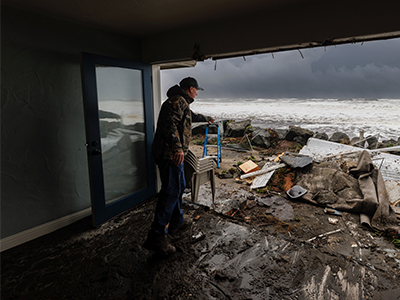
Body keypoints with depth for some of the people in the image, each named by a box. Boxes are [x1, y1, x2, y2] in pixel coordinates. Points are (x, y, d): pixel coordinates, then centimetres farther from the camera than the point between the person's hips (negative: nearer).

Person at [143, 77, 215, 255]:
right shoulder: (177, 101, -9)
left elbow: (191, 116, 46)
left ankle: (176, 221, 35)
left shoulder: (182, 103, 25)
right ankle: (156, 237, -11)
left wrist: (206, 119, 63)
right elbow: (169, 124, -26)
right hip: (170, 154, -11)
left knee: (179, 186, 20)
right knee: (170, 191, -13)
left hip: (173, 154, 11)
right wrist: (178, 148, -35)